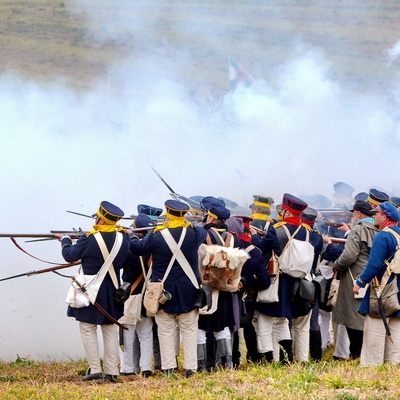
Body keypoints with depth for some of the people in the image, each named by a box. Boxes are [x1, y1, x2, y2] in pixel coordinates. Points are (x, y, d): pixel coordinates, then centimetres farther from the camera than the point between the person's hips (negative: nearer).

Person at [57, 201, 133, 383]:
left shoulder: (89, 239, -19)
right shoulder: (123, 237, -5)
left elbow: (70, 256, -5)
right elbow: (127, 262, 8)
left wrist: (65, 241, 15)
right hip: (113, 291, 5)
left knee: (88, 329, 4)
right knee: (110, 330, 12)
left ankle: (95, 370, -2)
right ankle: (111, 371, 10)